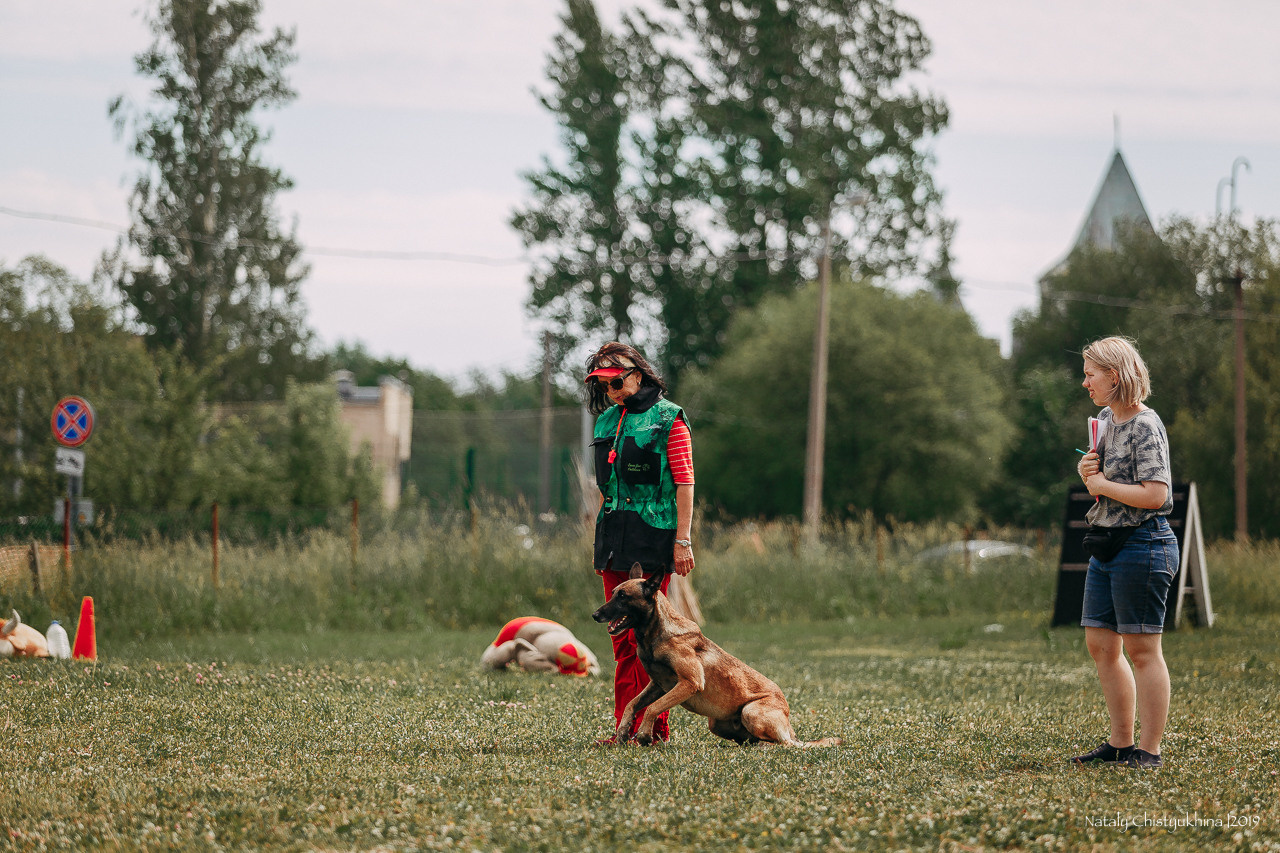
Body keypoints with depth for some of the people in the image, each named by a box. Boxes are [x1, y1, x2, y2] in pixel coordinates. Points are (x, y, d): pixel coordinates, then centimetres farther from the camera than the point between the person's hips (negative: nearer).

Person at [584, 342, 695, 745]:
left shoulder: (668, 418, -5)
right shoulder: (608, 421, 15)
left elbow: (684, 483, -8)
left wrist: (683, 541, -13)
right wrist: (601, 541, 19)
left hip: (653, 537, -7)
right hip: (615, 535, 7)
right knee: (622, 635, 5)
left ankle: (653, 726, -2)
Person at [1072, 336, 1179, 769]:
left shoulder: (1145, 426, -15)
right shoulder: (1106, 419, 13)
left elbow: (1155, 493, -24)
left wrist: (1102, 483, -13)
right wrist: (1086, 470, 1)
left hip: (1142, 545, -10)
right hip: (1106, 546, 10)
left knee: (1141, 649, -5)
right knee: (1101, 644, 11)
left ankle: (1149, 750, 0)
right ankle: (1121, 743, 19)